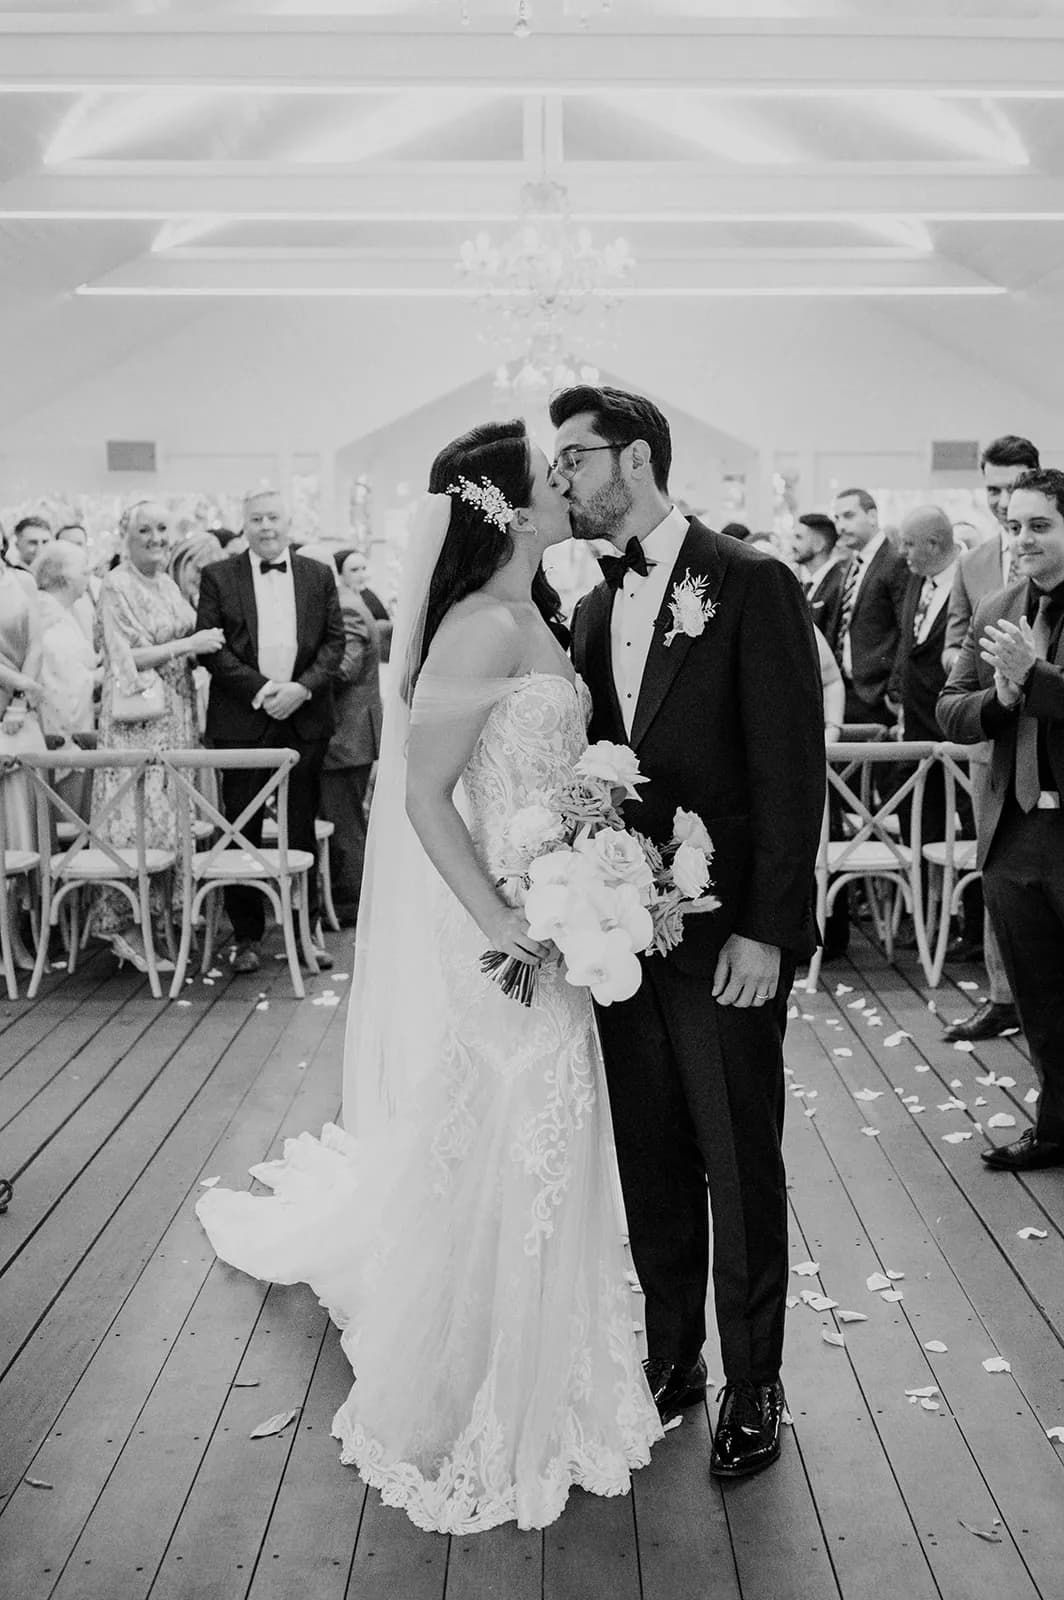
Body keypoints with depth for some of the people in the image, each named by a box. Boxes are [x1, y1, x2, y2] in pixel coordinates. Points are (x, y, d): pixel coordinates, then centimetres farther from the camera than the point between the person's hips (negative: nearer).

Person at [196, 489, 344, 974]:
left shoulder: (318, 576, 10)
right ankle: (247, 938, 10)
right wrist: (260, 689, -12)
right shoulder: (218, 577, 4)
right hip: (241, 720, -1)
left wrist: (303, 687, -9)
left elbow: (335, 641, 7)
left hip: (304, 718, 2)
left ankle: (307, 931, 16)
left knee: (303, 832, 6)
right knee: (242, 832, 1)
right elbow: (210, 646, -1)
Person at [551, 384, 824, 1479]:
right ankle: (672, 1356, 30)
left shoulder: (752, 586, -8)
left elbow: (792, 768, -12)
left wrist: (765, 930, -16)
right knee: (652, 1161, 14)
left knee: (739, 1163, 6)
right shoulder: (594, 612, 11)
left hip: (725, 936, -5)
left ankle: (752, 1385, 23)